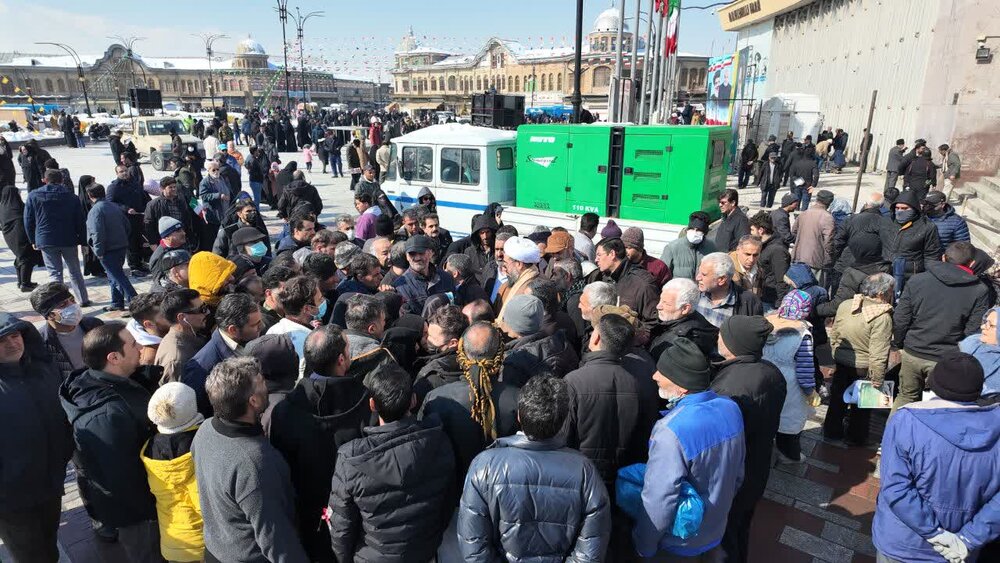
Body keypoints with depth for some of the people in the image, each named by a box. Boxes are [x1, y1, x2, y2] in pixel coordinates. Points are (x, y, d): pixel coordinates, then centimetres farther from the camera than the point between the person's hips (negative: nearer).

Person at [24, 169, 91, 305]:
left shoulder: (33, 196, 1)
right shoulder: (72, 197, 0)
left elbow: (28, 221, 5)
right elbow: (81, 221, 1)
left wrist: (33, 240, 14)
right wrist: (83, 241, 7)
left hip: (46, 241, -1)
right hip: (69, 240, 1)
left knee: (55, 273, 4)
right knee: (75, 272, 13)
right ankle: (83, 300, 17)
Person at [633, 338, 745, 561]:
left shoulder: (671, 430, -35)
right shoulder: (731, 408, -12)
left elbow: (659, 502, -28)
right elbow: (738, 473, 2)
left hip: (679, 544, -6)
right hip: (717, 531, 6)